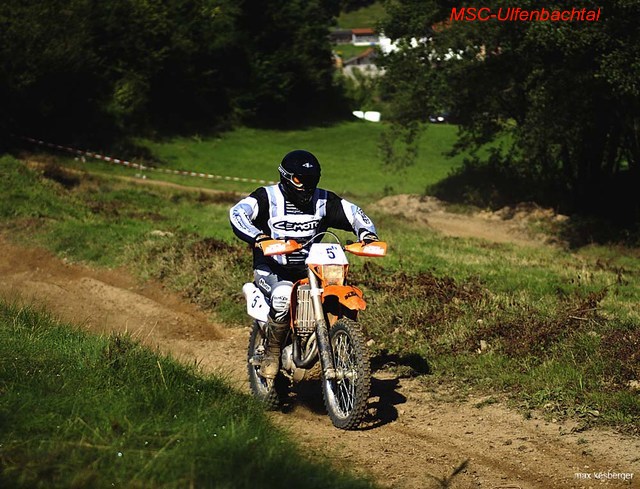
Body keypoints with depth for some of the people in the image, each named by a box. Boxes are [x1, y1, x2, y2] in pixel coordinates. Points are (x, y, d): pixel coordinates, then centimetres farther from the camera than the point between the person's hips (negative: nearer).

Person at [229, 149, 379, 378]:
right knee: (283, 296, -37)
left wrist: (367, 232, -12)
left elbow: (353, 213, 11)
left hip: (309, 268, 5)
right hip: (272, 268, -4)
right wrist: (258, 237, -39)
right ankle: (272, 354, -17)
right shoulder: (267, 197, -6)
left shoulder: (323, 200, 8)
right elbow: (237, 213, -20)